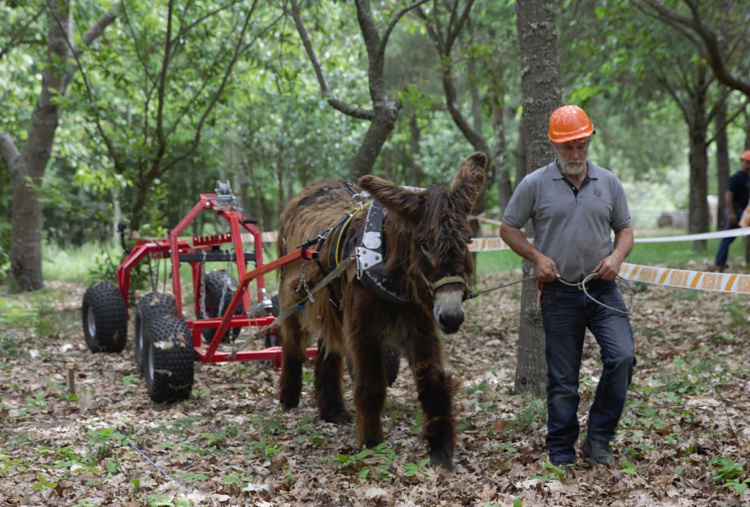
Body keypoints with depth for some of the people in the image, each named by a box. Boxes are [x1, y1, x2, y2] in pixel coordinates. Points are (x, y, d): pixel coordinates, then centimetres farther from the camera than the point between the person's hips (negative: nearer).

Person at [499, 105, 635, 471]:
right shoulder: (535, 184, -1)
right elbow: (508, 228, 6)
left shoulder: (608, 183, 7)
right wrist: (537, 257, -8)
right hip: (559, 294, -2)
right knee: (562, 380, 4)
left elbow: (625, 229, 15)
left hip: (603, 290, 2)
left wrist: (617, 256, -6)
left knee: (622, 357, -15)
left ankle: (598, 438, 2)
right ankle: (561, 458, 14)